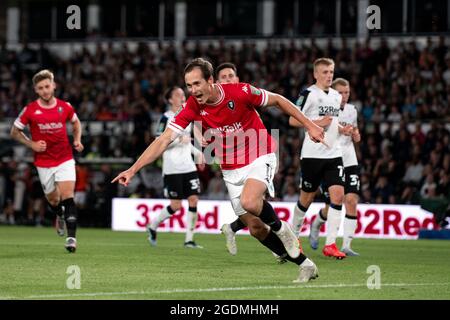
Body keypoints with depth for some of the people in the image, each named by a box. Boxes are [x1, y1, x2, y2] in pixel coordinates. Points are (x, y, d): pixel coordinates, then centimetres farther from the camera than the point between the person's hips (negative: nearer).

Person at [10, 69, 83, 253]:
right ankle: (60, 216, 46)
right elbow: (15, 131, 4)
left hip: (65, 160, 0)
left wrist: (77, 140, 1)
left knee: (67, 196, -16)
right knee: (53, 199, 10)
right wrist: (32, 144, -9)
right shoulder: (30, 110, -8)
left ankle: (71, 236, -21)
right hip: (44, 162, 0)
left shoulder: (65, 107, -3)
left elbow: (76, 122, 18)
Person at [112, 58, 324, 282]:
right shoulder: (192, 108, -13)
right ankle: (304, 264, 18)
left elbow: (277, 100, -5)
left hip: (260, 157, -4)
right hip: (231, 170, 4)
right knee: (256, 230, 2)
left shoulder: (240, 92, -20)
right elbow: (164, 140, -14)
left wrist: (309, 125, -4)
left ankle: (281, 228, -1)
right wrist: (133, 170, -22)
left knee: (249, 201, -33)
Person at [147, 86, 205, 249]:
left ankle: (189, 239, 3)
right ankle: (152, 226, 18)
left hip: (188, 166, 7)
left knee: (193, 200, -4)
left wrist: (197, 152, 15)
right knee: (176, 205, -6)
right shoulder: (166, 118, -8)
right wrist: (178, 140, -20)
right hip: (172, 168, -7)